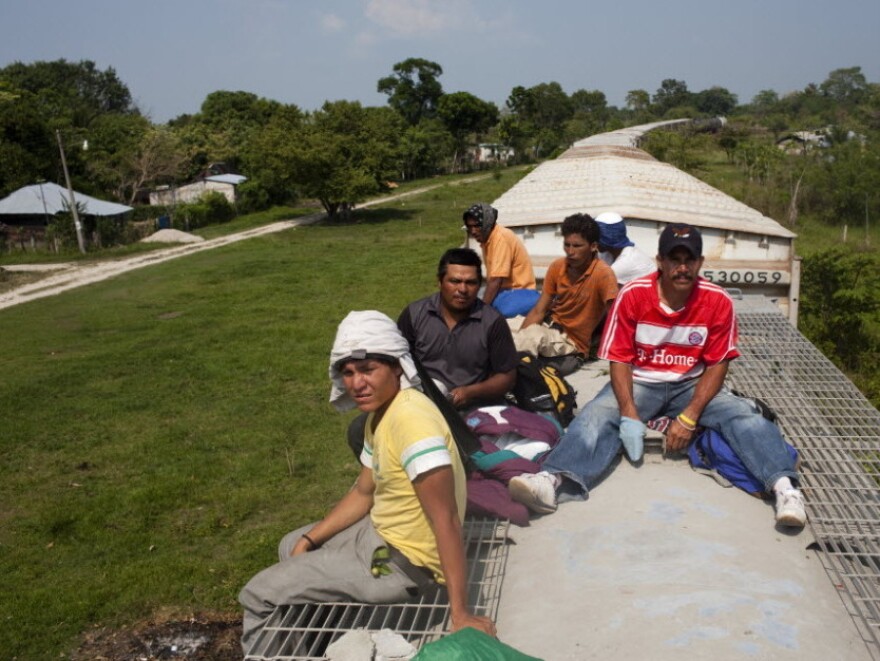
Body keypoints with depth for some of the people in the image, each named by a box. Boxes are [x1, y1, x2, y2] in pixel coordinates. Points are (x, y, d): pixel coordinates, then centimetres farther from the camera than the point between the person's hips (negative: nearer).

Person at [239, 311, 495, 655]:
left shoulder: (411, 419, -29)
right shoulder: (380, 413, 2)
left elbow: (446, 520, -32)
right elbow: (364, 492, 13)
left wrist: (460, 614, -31)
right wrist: (308, 539, 9)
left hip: (403, 562, -9)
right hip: (382, 533, 9)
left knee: (258, 595, -1)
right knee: (291, 547, 29)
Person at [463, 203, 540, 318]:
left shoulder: (501, 238, -19)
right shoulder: (486, 238, 10)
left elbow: (496, 281, -24)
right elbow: (491, 277, 11)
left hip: (520, 292, -8)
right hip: (504, 291, 9)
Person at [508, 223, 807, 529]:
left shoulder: (718, 301, -10)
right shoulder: (632, 295, -13)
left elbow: (717, 365, -6)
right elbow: (620, 359, -9)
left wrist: (689, 417, -20)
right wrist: (629, 415, -23)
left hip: (692, 385, 2)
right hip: (640, 383, -2)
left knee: (743, 414, -24)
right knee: (596, 415, -29)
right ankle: (553, 481, -50)